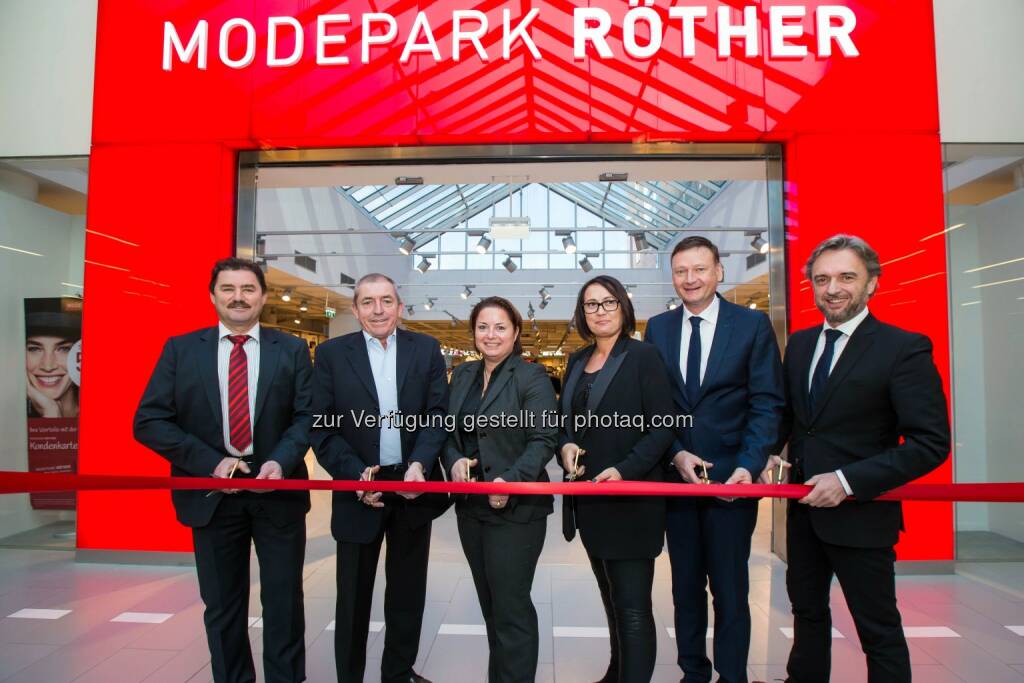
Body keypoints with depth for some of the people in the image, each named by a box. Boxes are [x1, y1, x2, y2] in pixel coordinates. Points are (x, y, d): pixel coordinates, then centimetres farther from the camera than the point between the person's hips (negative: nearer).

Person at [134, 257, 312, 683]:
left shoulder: (292, 350, 2)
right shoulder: (180, 349, 2)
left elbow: (307, 416, -1)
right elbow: (149, 421, -4)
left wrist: (280, 461, -19)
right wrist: (212, 463, -14)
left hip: (278, 489, 0)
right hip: (211, 492, 1)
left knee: (284, 599, 10)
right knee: (222, 605, 15)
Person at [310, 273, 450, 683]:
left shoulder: (426, 349, 1)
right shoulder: (331, 354, -3)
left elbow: (438, 414, -4)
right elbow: (322, 427, -6)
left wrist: (420, 464, -19)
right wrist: (356, 475, -18)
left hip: (412, 484, 2)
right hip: (358, 488, -1)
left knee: (407, 592, 16)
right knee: (353, 596, 13)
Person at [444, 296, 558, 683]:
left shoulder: (532, 377, -8)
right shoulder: (463, 375, 11)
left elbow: (544, 439, -14)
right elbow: (449, 430, 12)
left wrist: (510, 481, -24)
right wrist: (455, 461, -8)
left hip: (516, 508, -6)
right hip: (471, 506, 6)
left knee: (511, 606, 0)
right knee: (489, 603, 18)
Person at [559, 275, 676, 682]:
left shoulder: (643, 356, -8)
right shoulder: (577, 361, 12)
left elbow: (661, 427, -12)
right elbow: (565, 420, 15)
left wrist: (624, 470, -24)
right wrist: (565, 446, -6)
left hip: (630, 500, -7)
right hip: (588, 498, 7)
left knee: (632, 606, -2)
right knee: (611, 598, 21)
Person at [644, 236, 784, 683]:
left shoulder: (753, 325, -3)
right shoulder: (658, 328, 5)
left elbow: (767, 405, -6)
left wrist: (748, 466, -17)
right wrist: (676, 454, -10)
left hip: (731, 477, -3)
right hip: (676, 475, 3)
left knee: (729, 588, 7)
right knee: (685, 586, 15)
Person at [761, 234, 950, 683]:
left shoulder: (904, 348, -14)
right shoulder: (799, 343, 5)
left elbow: (931, 443, -17)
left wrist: (847, 481, -23)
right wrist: (770, 454, -5)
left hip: (861, 513, -6)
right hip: (803, 509, 6)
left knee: (879, 629, 10)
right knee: (807, 611, 22)